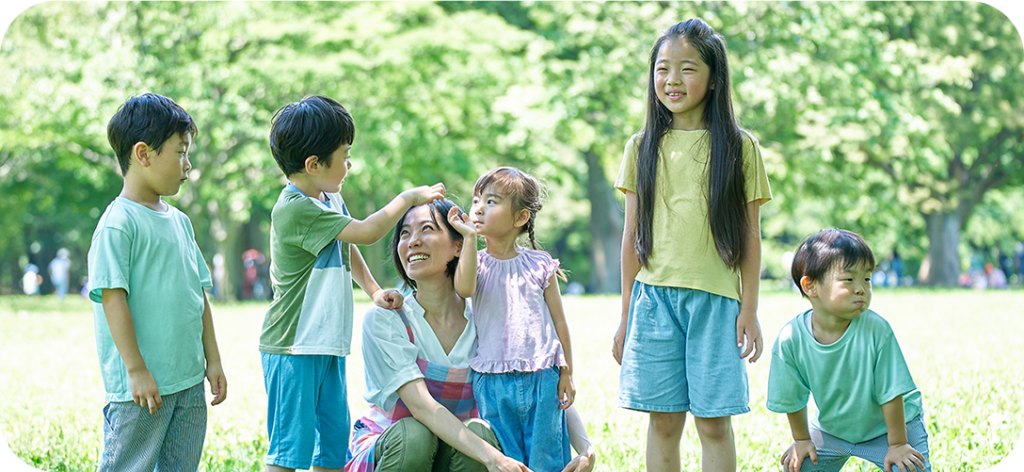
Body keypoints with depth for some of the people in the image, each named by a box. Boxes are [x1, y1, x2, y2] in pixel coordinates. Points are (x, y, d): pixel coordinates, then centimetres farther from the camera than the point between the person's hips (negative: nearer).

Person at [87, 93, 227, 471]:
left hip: (189, 381, 8)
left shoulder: (179, 222, 13)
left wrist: (212, 359, 17)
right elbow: (113, 298, -16)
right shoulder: (118, 223, -12)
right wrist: (136, 370, -18)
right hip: (140, 386, -8)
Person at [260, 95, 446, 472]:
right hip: (294, 346, -9)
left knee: (334, 437, 12)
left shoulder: (330, 198, 10)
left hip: (329, 343, 9)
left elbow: (348, 250, 27)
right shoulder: (294, 209, -19)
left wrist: (374, 290, 14)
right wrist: (409, 198, -8)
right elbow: (366, 232, -20)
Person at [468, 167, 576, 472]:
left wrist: (566, 374, 5)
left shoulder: (539, 264, 3)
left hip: (541, 378, -1)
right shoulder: (477, 263, 5)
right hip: (492, 382, 1)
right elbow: (464, 288, -19)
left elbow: (559, 322, 7)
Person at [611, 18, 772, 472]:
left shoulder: (740, 147, 3)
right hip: (654, 295, 2)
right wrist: (626, 315, 9)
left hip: (715, 298, -2)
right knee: (663, 419, 3)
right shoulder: (642, 148, 8)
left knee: (713, 421, -1)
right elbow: (632, 237, 11)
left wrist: (749, 310, -1)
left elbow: (750, 236, 4)